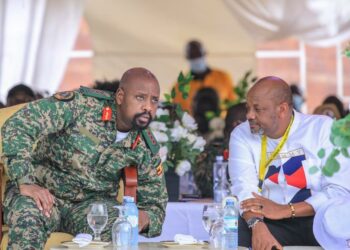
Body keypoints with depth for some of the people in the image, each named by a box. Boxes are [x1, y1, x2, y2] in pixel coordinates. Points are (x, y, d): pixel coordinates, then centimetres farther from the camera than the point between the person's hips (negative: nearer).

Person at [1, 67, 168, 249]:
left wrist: (145, 218, -21)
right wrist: (25, 183, -32)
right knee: (27, 215, -37)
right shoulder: (82, 104, -18)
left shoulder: (147, 149, -4)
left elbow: (156, 202, 6)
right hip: (44, 193, -3)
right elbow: (16, 126, -22)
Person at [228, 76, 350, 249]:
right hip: (271, 225, 1)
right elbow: (244, 187, -12)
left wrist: (285, 210, -21)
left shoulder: (323, 128, -3)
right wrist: (257, 225, -33)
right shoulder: (242, 135, 3)